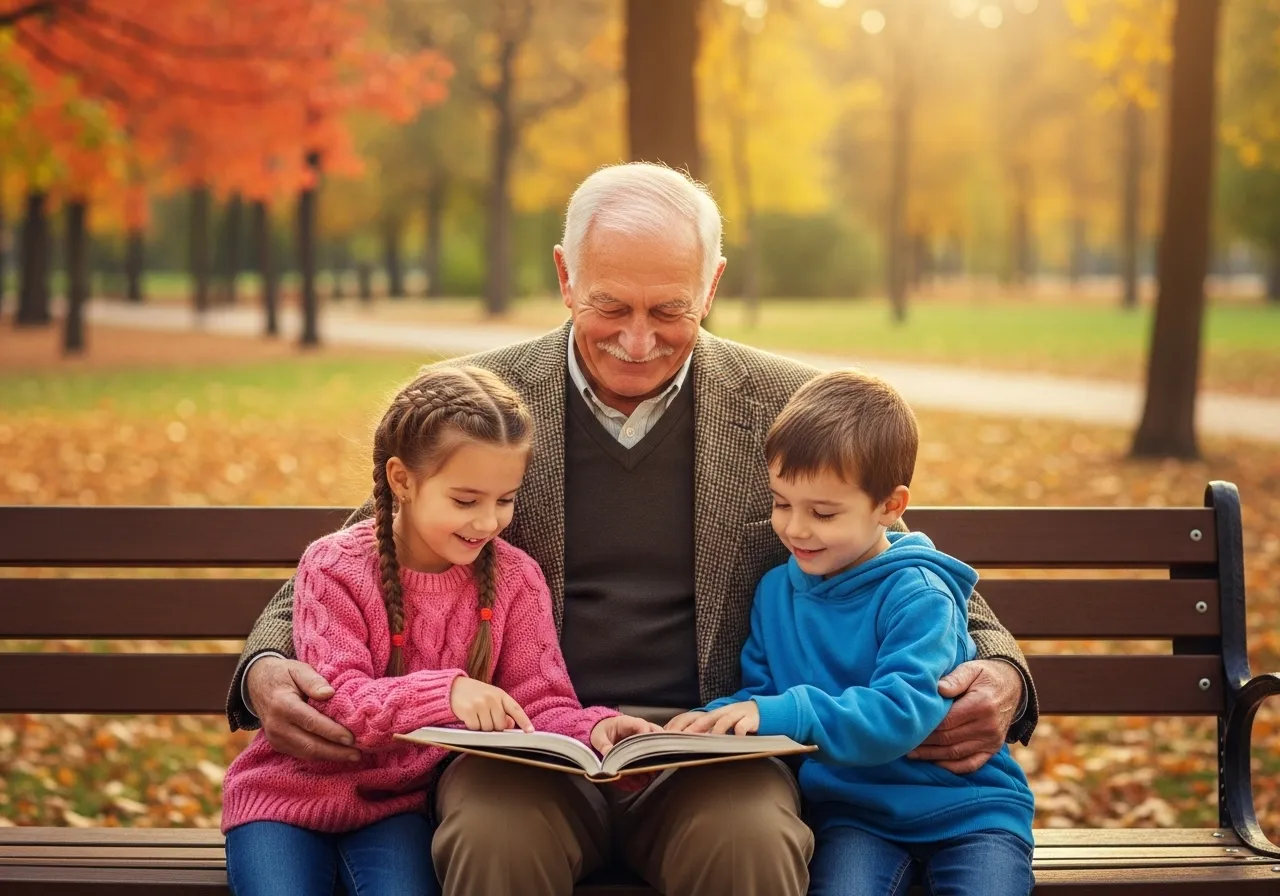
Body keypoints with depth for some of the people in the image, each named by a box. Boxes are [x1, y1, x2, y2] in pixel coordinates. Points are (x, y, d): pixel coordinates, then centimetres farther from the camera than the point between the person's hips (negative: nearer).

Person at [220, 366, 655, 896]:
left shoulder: (514, 578, -3)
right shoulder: (335, 568, -12)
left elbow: (541, 703, -6)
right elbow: (337, 699, -22)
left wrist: (592, 730, -30)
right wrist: (445, 692, -39)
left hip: (400, 800, 2)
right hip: (292, 792, -1)